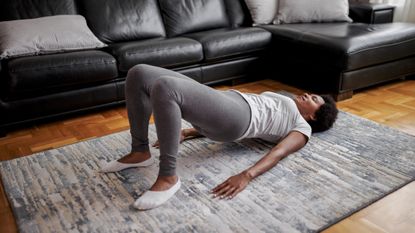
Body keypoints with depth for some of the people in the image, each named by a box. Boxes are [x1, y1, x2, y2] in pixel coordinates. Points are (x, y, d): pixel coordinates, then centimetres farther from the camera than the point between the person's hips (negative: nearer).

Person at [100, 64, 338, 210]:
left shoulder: (303, 128, 16)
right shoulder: (281, 107, 38)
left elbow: (278, 153, -6)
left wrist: (246, 176, -26)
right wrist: (187, 132, 23)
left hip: (235, 115, -8)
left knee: (165, 87, -35)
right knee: (139, 73, -7)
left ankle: (168, 177, -25)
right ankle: (140, 153, 2)